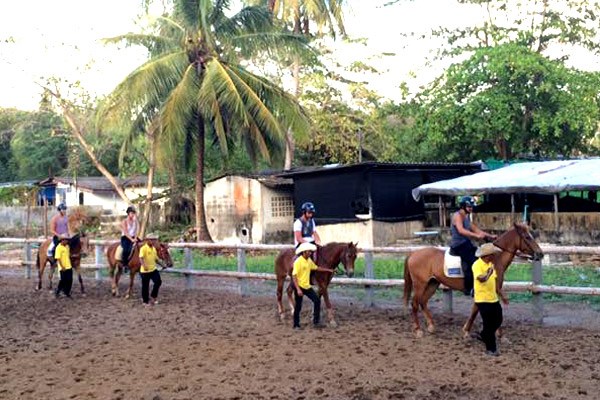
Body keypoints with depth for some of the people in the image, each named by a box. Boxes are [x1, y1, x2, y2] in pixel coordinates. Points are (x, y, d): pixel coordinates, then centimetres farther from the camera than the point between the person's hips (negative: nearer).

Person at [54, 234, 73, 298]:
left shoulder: (67, 246, 9)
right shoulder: (59, 247, -14)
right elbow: (58, 258, -17)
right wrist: (62, 267, -20)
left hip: (69, 267, 7)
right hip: (63, 268, -7)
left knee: (69, 280, 7)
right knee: (63, 280, -4)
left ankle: (67, 292, 19)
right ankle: (57, 292, 12)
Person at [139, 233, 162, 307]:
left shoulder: (154, 248, 9)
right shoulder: (143, 248, -15)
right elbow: (141, 258, -27)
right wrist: (144, 265, -42)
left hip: (153, 269, 6)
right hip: (145, 271, -6)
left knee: (158, 282, -5)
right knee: (145, 286, 4)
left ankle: (154, 296, 16)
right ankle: (145, 301, 18)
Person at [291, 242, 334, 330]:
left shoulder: (309, 260, 5)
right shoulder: (298, 262, -19)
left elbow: (316, 268, 22)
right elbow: (294, 276, -22)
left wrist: (328, 270, 20)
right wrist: (298, 289, -28)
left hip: (307, 286, 8)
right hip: (299, 286, -8)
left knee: (317, 300, 2)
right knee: (298, 306, 2)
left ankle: (316, 321, 12)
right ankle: (296, 325, 16)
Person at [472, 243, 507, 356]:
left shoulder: (491, 264, 10)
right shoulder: (477, 265, -16)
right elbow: (481, 279, -33)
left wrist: (502, 295, 18)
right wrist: (488, 274, -50)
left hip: (493, 299, 8)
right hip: (483, 299, -8)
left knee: (498, 321, 15)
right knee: (488, 324, -1)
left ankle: (483, 336, 37)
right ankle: (491, 349, 10)